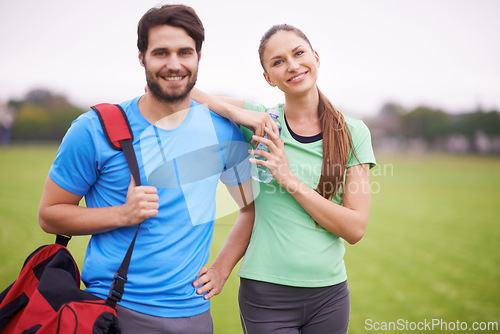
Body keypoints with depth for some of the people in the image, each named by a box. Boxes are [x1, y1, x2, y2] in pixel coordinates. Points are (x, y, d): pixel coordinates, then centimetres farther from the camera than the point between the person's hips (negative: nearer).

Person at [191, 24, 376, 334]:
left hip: (329, 293, 2)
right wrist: (239, 113, -17)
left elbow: (355, 228, -7)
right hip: (267, 294, -2)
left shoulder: (353, 132, -1)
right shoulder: (262, 121, -3)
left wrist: (290, 179, -15)